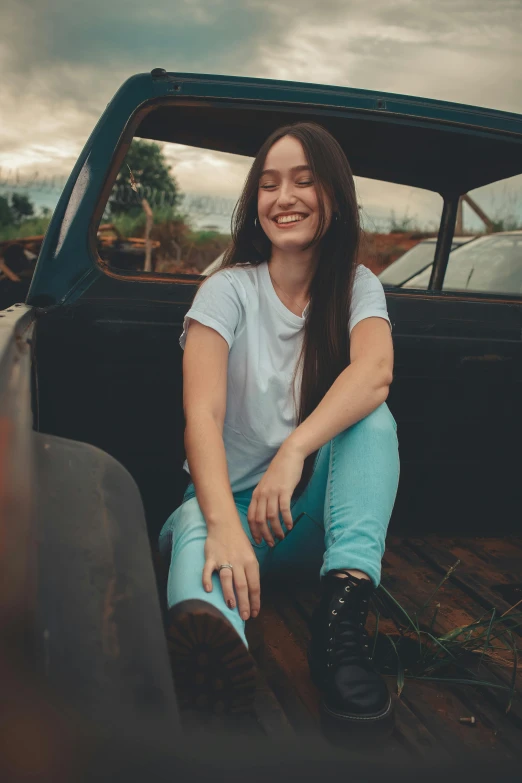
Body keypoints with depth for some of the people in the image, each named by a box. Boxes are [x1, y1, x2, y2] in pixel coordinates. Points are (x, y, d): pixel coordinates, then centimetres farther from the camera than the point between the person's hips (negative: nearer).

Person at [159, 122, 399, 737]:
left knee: (372, 418, -27)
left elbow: (375, 373, -21)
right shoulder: (228, 290, -4)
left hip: (314, 510, 2)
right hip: (229, 500, -1)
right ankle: (211, 647, -69)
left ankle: (342, 615, -42)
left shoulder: (358, 288, 3)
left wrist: (294, 451, -38)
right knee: (194, 535, -36)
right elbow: (203, 413, -20)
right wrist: (224, 523, -39)